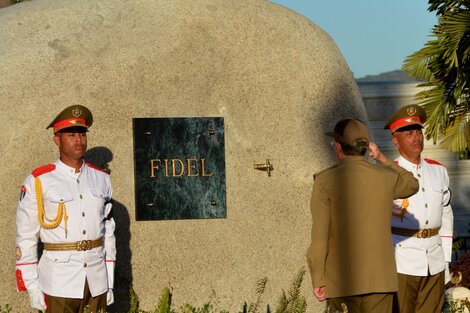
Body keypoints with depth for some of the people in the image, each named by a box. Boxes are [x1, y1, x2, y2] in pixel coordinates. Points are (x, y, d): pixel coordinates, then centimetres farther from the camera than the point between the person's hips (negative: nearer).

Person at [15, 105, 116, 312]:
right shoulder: (38, 182, -5)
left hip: (97, 280, 4)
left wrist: (110, 283, 11)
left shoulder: (101, 179, 7)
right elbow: (25, 238, -3)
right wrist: (32, 287, -6)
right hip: (59, 283, -4)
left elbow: (108, 233, 12)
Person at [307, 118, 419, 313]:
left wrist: (317, 280, -7)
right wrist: (383, 159, 27)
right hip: (379, 278, 2)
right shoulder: (386, 177, 3)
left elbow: (319, 234, -11)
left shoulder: (325, 181, -7)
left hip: (341, 280, -2)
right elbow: (412, 185, 27)